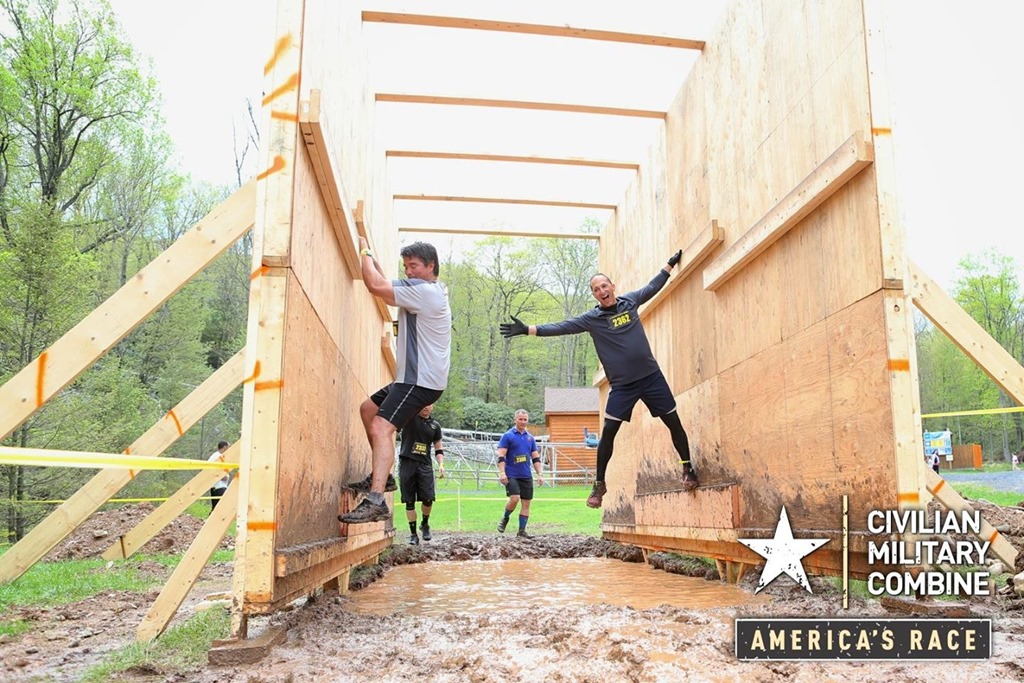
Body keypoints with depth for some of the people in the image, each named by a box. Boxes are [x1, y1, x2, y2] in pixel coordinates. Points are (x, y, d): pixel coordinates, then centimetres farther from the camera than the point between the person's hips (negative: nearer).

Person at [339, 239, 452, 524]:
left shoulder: (424, 290, -15)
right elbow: (386, 285, 25)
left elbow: (375, 285, -20)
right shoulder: (431, 291, 17)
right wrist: (371, 257, 17)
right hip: (414, 376, 11)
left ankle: (376, 501, -31)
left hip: (421, 380, -11)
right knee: (368, 409, 21)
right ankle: (382, 476, 23)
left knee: (381, 428, -23)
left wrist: (364, 252, -5)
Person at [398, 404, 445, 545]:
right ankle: (413, 534, 12)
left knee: (428, 499, -8)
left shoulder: (435, 425, 12)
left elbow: (438, 449, 16)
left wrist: (441, 464, 2)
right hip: (407, 463, -2)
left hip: (424, 465, 2)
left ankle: (425, 524, 20)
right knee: (409, 501, 1)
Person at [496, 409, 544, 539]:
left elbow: (536, 458, 16)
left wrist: (539, 474, 9)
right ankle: (505, 519, 9)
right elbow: (501, 456, -6)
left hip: (526, 476, 5)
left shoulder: (530, 438, 13)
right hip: (511, 475, -5)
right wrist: (502, 473, -16)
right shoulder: (507, 436, -2)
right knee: (514, 499, -19)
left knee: (526, 503, 3)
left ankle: (522, 531, 11)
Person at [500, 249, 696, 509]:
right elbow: (562, 327, -10)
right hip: (622, 384, -2)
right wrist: (527, 330, -19)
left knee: (673, 422, 4)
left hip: (651, 376, 2)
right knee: (608, 432, -6)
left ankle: (688, 468, 25)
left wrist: (671, 263, 27)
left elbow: (653, 285, 20)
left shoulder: (630, 301, 3)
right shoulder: (592, 318, -4)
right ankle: (599, 483, 7)